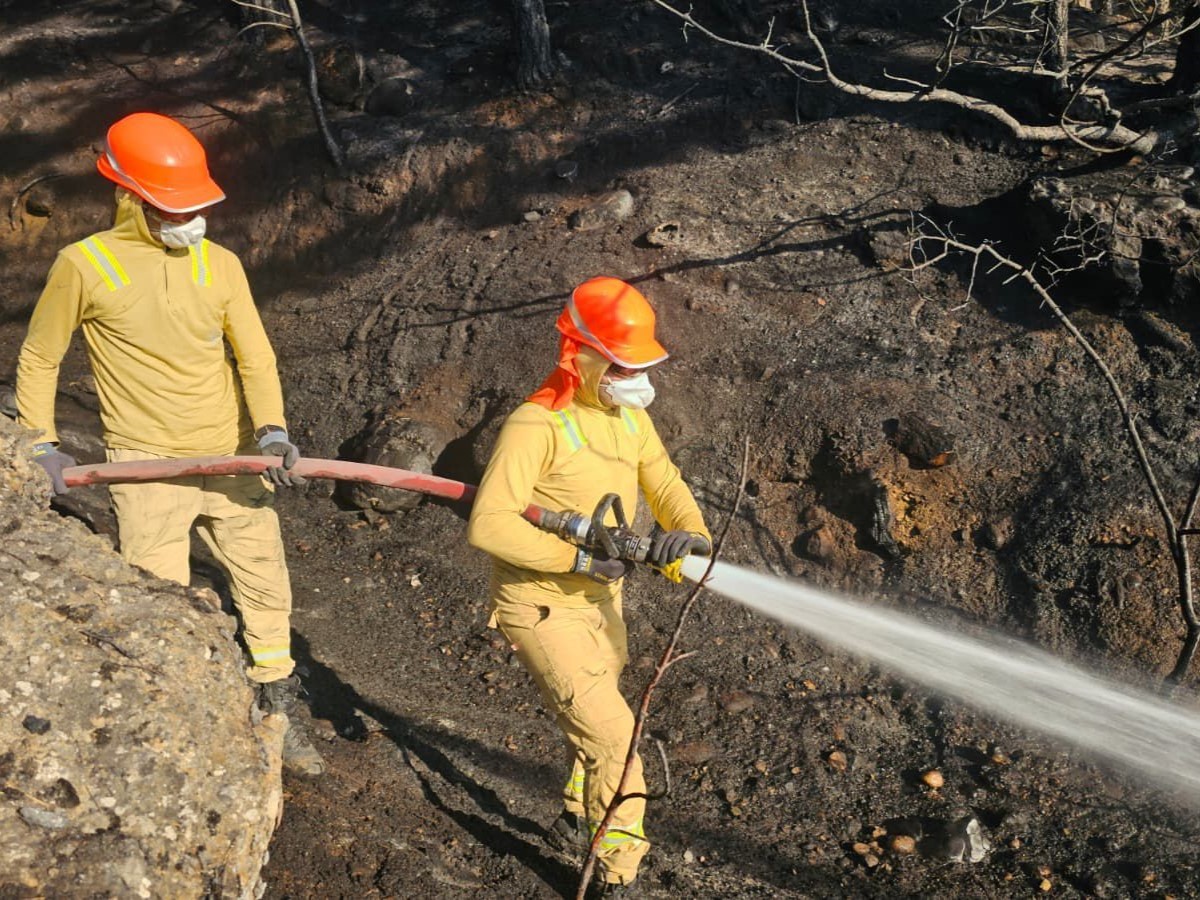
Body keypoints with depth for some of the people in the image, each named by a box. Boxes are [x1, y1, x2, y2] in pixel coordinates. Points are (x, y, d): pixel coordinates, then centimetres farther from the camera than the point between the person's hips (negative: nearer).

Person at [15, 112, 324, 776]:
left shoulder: (219, 264, 4)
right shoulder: (84, 265, -4)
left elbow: (255, 355, -2)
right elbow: (38, 359, 6)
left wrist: (272, 429, -18)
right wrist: (42, 445, -1)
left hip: (232, 459, 3)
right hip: (147, 468, -3)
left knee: (267, 588, 10)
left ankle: (278, 713, 27)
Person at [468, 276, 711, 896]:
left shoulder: (629, 416, 1)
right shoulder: (536, 425, -25)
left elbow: (664, 485, 1)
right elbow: (489, 524, -31)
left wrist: (691, 532, -21)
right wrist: (577, 559, -30)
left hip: (599, 600, 8)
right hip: (540, 607, -8)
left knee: (599, 723, 24)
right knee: (611, 733, -10)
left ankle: (576, 820, 50)